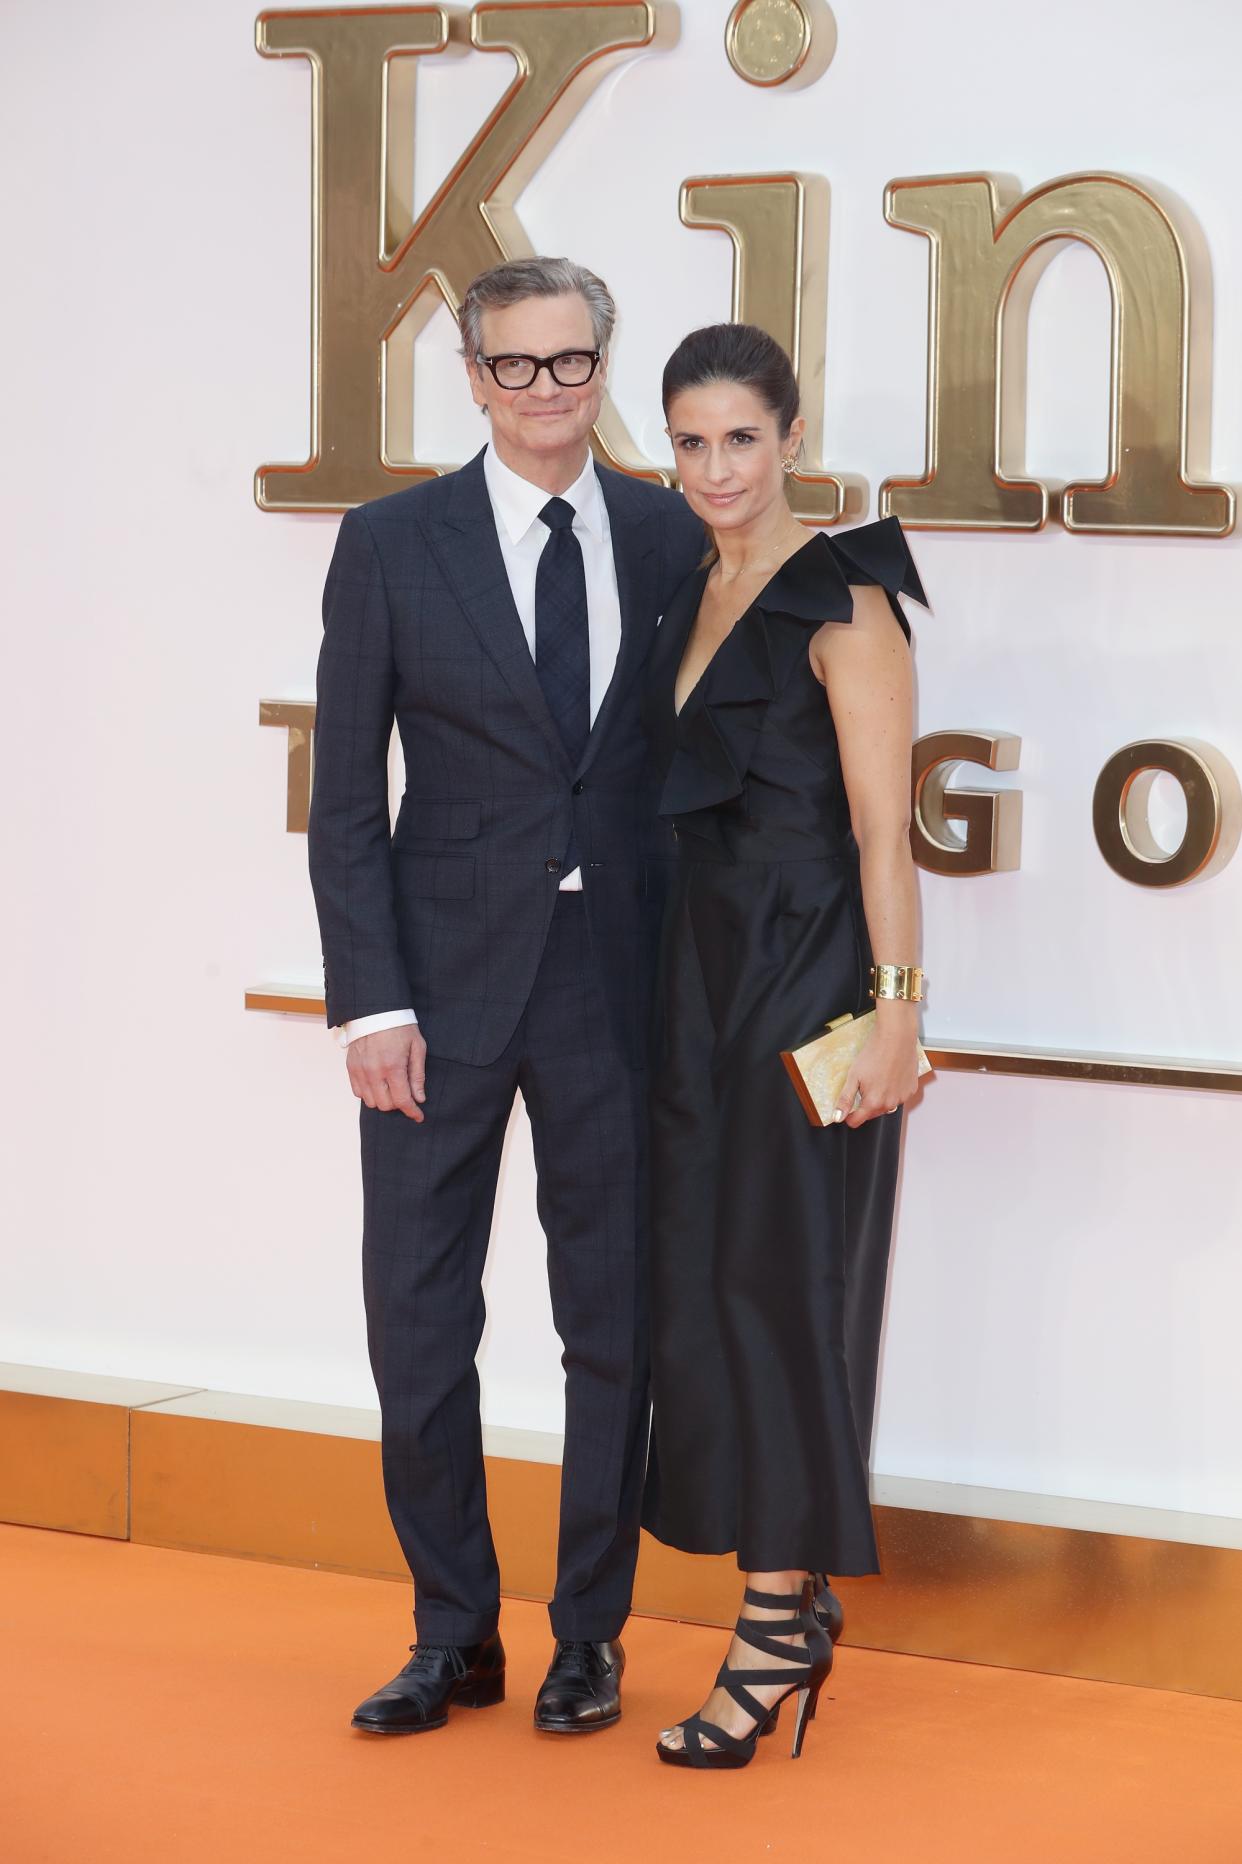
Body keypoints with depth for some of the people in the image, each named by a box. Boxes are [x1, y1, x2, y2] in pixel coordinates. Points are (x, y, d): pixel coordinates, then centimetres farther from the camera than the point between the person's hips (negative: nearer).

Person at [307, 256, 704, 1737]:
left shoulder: (668, 537, 5)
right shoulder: (392, 544, 0)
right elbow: (345, 796, -1)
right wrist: (370, 999, -9)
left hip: (618, 979, 1)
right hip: (445, 980, -1)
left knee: (615, 1321, 8)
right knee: (417, 1322, 3)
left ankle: (588, 1634, 22)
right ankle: (453, 1636, 18)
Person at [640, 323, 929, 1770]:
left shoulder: (842, 603, -10)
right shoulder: (694, 600, 13)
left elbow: (882, 824, -13)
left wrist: (893, 1010, -18)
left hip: (810, 973, -8)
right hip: (705, 966, 8)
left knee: (781, 1274, -5)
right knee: (702, 1277, 8)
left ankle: (776, 1625, 2)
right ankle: (790, 1599, 18)